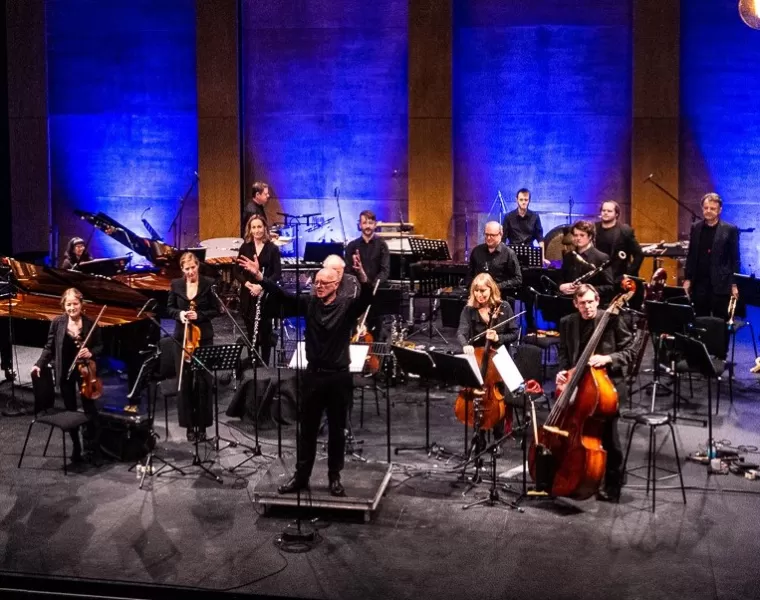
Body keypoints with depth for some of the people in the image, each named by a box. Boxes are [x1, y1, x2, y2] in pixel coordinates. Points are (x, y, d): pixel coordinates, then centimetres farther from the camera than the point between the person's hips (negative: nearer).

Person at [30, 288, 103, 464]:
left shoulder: (90, 323, -7)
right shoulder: (57, 323, -6)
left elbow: (99, 346, 2)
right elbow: (49, 348, 0)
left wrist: (91, 353, -18)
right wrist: (39, 364, -12)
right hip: (65, 372, 1)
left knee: (89, 407, 2)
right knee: (70, 410, 9)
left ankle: (93, 440, 25)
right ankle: (76, 448, 22)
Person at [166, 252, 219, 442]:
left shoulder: (209, 283, -4)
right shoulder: (176, 284, 3)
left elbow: (215, 310, -2)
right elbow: (169, 308, 10)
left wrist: (199, 315, -18)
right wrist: (179, 314, -11)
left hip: (203, 338, -2)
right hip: (182, 338, 2)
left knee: (203, 382, 0)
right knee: (184, 382, 4)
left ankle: (202, 425, 11)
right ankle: (189, 425, 14)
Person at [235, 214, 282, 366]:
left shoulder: (273, 248, -3)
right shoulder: (245, 247, 4)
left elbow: (277, 273, -8)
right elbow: (237, 271, 3)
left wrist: (261, 285, -20)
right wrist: (248, 284, -14)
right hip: (248, 296, 2)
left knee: (265, 331, 4)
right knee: (251, 332, 7)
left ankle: (265, 364, 15)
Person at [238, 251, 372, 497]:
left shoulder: (347, 306, -7)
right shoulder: (309, 303, 2)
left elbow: (366, 298, -24)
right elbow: (281, 295, -4)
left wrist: (361, 274, -43)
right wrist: (259, 276, -16)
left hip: (339, 376, -2)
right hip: (313, 374, 3)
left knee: (336, 429, 8)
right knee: (308, 428, 10)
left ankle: (335, 477, 20)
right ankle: (301, 476, 20)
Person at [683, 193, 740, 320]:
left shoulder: (730, 230, -4)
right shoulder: (696, 228, 7)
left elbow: (735, 259, -2)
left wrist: (734, 284, -6)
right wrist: (687, 279, 7)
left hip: (720, 285, -3)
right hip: (699, 284, 3)